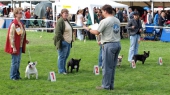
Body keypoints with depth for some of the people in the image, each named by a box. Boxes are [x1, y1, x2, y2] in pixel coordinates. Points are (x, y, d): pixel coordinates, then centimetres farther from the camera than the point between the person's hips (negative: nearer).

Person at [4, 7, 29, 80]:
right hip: (15, 46, -8)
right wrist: (13, 47, -20)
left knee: (18, 61, 14)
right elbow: (11, 36, -18)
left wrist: (25, 41, 7)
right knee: (15, 61, -2)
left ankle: (17, 75, 22)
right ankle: (13, 76, 7)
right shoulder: (14, 24, -17)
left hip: (20, 46, 8)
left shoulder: (20, 23, 10)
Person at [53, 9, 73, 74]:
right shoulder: (60, 21, -14)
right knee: (62, 56, -3)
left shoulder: (67, 21, 15)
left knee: (66, 56, 14)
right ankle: (61, 71, 3)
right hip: (63, 42, -10)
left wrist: (71, 39, 17)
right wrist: (62, 40, -17)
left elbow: (70, 30, 26)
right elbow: (58, 32, -20)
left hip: (68, 42, 10)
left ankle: (63, 69, 24)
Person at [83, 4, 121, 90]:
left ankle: (106, 85, 7)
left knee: (107, 66, 1)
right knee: (113, 66, 13)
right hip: (117, 44, 7)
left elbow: (97, 32, -7)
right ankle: (111, 85, 18)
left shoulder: (104, 21, -11)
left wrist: (88, 29, 10)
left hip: (109, 45, -7)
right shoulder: (117, 20, 11)